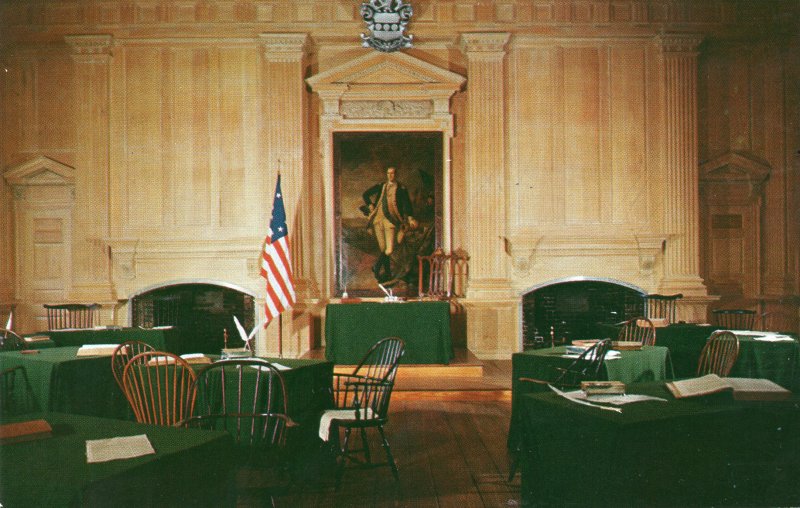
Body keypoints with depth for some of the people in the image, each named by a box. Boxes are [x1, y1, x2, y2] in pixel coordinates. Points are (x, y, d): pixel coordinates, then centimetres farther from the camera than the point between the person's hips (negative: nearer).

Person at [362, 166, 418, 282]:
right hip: (378, 219, 3)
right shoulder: (381, 186, 14)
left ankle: (377, 267, 5)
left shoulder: (401, 189, 4)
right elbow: (366, 194, 22)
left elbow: (406, 203, -6)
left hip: (391, 220, -3)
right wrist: (370, 206, 11)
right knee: (383, 249, 4)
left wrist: (410, 218, -18)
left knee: (389, 249, -14)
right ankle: (387, 274, 16)